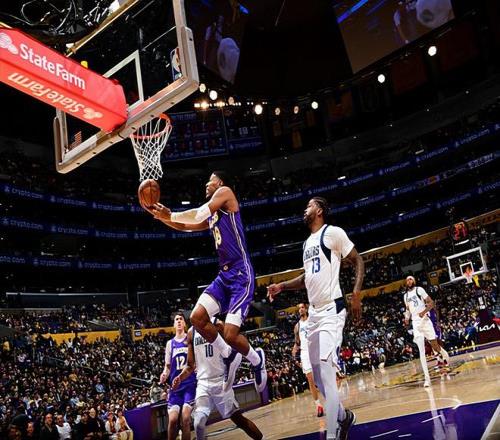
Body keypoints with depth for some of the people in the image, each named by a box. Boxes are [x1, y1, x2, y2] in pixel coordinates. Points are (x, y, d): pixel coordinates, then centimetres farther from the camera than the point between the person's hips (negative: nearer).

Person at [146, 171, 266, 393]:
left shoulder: (225, 192, -3)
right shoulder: (211, 217, 20)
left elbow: (198, 215, -15)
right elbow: (186, 226, 28)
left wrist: (171, 215, -3)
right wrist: (162, 216, 14)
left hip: (241, 274, -9)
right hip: (224, 274, 9)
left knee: (230, 334, -13)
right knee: (197, 317, -4)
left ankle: (257, 359, 17)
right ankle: (228, 354, 16)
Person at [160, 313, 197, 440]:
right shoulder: (170, 343, 13)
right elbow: (168, 366, 16)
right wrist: (164, 375, -5)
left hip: (190, 383, -3)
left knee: (185, 419, -14)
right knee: (173, 419, -8)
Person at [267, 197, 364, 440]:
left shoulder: (333, 232, -6)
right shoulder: (307, 243, 18)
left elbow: (358, 261, -6)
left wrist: (356, 293, -18)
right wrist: (282, 286, 14)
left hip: (331, 310, -9)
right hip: (314, 313, 9)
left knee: (326, 370, -16)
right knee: (318, 375, 12)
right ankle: (343, 416, 32)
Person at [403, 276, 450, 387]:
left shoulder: (419, 289, -1)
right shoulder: (405, 296, 16)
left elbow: (431, 303, -5)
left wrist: (424, 311, -22)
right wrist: (406, 318, 11)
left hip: (425, 320, -4)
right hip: (415, 324, 4)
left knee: (435, 346, 1)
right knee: (421, 350, -6)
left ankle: (443, 353, 39)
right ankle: (427, 377, -9)